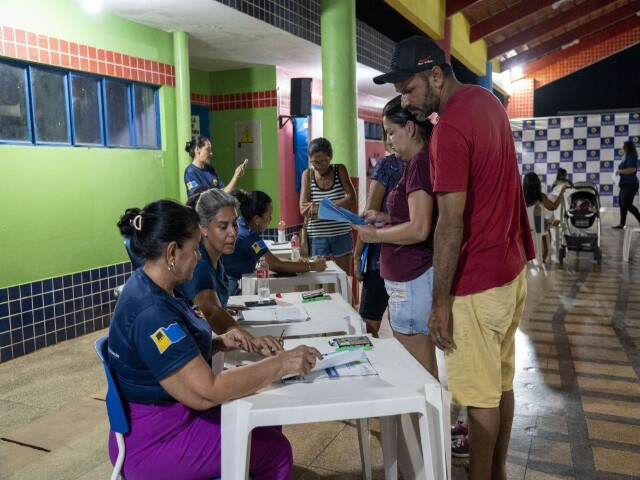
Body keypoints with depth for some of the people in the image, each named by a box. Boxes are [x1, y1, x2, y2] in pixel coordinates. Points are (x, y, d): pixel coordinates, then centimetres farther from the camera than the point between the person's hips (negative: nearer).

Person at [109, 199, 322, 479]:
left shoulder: (153, 288, 0)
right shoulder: (151, 311, -30)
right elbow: (205, 391, -33)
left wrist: (220, 343, -2)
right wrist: (281, 363, -27)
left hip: (170, 415, 9)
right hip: (155, 440, -9)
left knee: (266, 423, 12)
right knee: (274, 450, -2)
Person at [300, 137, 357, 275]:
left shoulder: (340, 170, 1)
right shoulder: (308, 175, 1)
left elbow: (351, 199, -10)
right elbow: (304, 210, -7)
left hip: (341, 235, 0)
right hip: (317, 237, 0)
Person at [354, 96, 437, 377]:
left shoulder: (420, 162, -16)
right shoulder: (422, 161, 15)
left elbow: (419, 230, -23)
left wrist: (375, 235, -10)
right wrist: (385, 218, 13)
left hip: (413, 279, -10)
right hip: (412, 276, 10)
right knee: (422, 366, 18)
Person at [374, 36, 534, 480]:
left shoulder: (450, 130, -22)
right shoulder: (487, 98, 8)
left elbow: (451, 225, -23)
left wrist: (440, 301, -18)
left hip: (478, 282, -10)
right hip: (513, 267, 10)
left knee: (480, 395, 5)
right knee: (502, 382, 20)